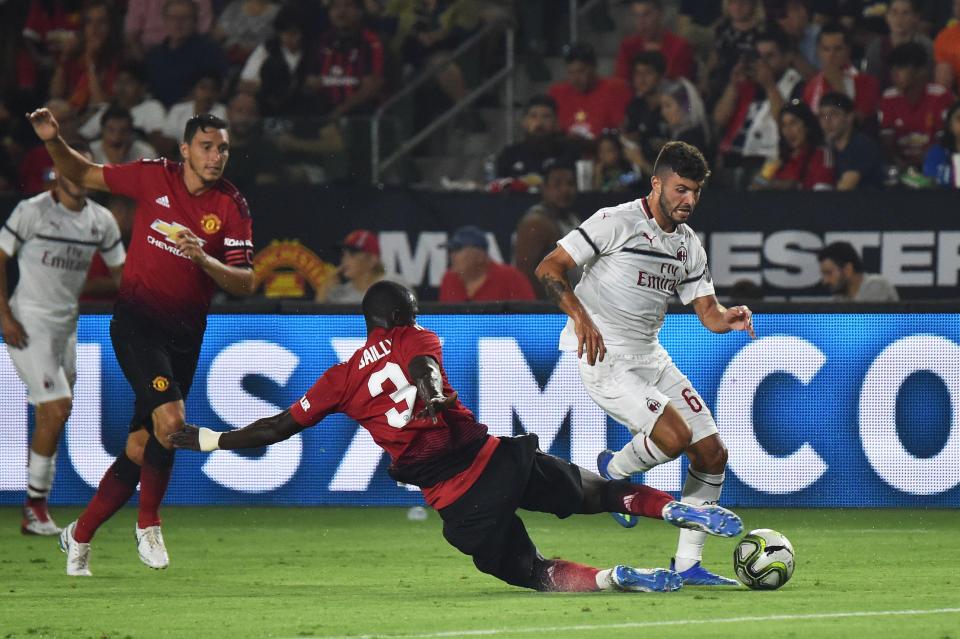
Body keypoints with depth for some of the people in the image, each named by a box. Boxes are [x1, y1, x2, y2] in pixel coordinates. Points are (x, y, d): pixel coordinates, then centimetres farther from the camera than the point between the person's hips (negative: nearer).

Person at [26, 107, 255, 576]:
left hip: (185, 334, 3)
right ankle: (148, 523, -5)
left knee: (142, 447, 4)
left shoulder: (232, 207, -2)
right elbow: (83, 175, 10)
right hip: (136, 322, -3)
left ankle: (80, 534, 22)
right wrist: (53, 141, -7)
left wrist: (203, 259, -23)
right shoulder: (153, 177, -3)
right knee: (170, 418, -24)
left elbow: (245, 284, -6)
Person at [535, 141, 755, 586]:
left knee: (713, 454, 1)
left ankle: (687, 565, 10)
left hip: (649, 357, 8)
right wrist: (580, 315, -27)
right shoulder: (616, 222, -11)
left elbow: (707, 313, 12)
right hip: (604, 361, -8)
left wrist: (729, 318, -13)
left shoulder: (689, 245, 12)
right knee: (675, 436, -25)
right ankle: (614, 472, 7)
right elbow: (548, 269, -13)